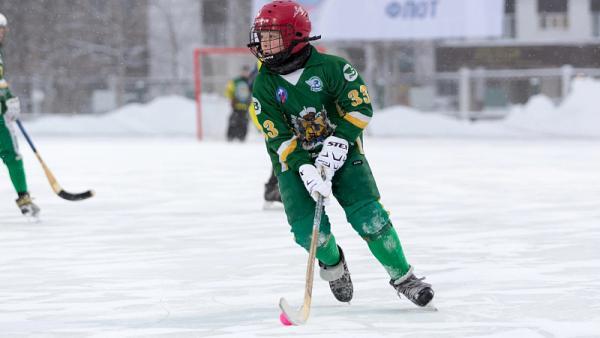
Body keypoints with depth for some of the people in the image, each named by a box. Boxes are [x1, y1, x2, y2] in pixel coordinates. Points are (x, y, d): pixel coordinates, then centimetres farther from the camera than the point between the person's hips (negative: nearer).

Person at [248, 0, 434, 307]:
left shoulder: (329, 67, -13)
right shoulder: (264, 86, -7)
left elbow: (361, 105, -11)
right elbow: (279, 138, -10)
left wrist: (337, 143, -21)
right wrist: (306, 170, -23)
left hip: (340, 152, -2)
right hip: (294, 162, 2)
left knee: (368, 217, -16)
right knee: (309, 230, -14)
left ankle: (402, 277, 1)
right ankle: (332, 263, 21)